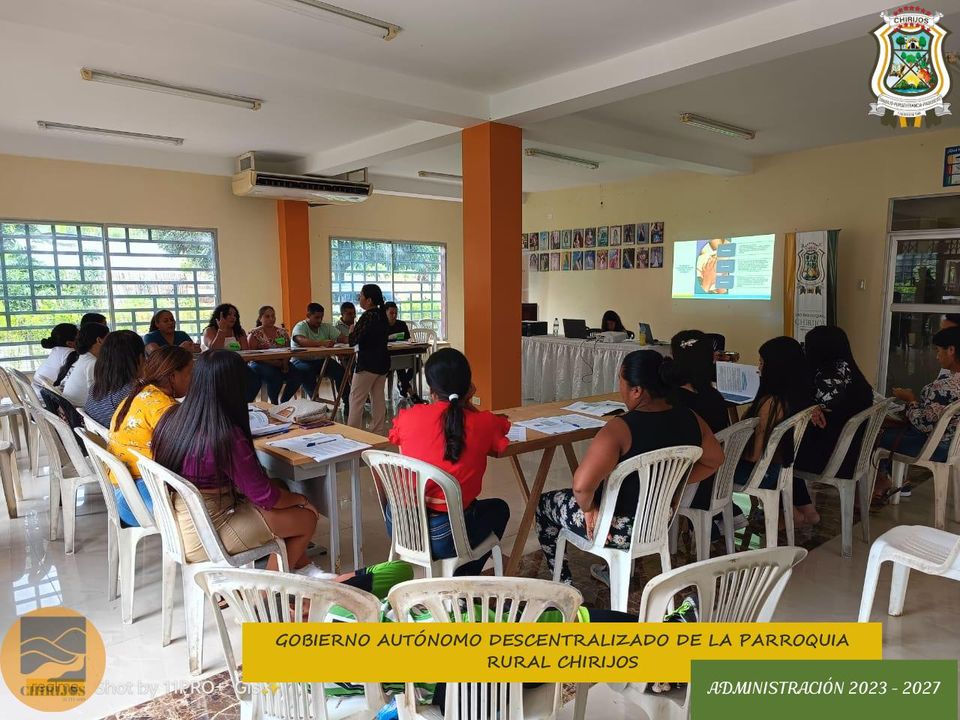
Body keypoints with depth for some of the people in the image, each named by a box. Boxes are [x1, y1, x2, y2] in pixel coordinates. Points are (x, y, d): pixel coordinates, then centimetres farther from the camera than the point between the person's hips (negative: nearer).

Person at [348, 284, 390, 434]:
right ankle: (378, 430, 15)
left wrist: (352, 330, 2)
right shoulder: (381, 315, 9)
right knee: (378, 397, 11)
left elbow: (353, 340, -17)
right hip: (382, 361, 9)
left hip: (368, 363, -8)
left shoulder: (368, 316, -17)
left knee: (356, 399, -1)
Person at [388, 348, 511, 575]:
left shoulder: (408, 417, -5)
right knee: (498, 508, 28)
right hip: (442, 537, -4)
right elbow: (503, 425, 14)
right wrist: (467, 405, 9)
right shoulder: (483, 423, -10)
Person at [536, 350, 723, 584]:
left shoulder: (621, 428, -30)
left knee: (544, 503, 18)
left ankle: (565, 585, 24)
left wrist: (588, 508, -18)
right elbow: (714, 461, 7)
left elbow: (582, 485, -38)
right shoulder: (690, 419, -10)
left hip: (623, 529, -6)